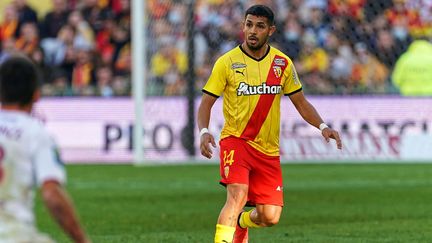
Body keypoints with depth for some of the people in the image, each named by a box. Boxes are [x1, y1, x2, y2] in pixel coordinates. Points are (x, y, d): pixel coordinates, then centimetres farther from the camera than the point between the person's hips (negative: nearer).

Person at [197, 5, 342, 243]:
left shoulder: (282, 63, 5)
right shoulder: (227, 62, -5)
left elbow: (301, 103, 12)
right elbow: (206, 102, -3)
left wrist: (322, 126, -5)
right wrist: (204, 132, -21)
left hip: (268, 149, 3)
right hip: (236, 140, -3)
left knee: (269, 216, -3)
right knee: (238, 195, -27)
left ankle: (239, 223, 32)